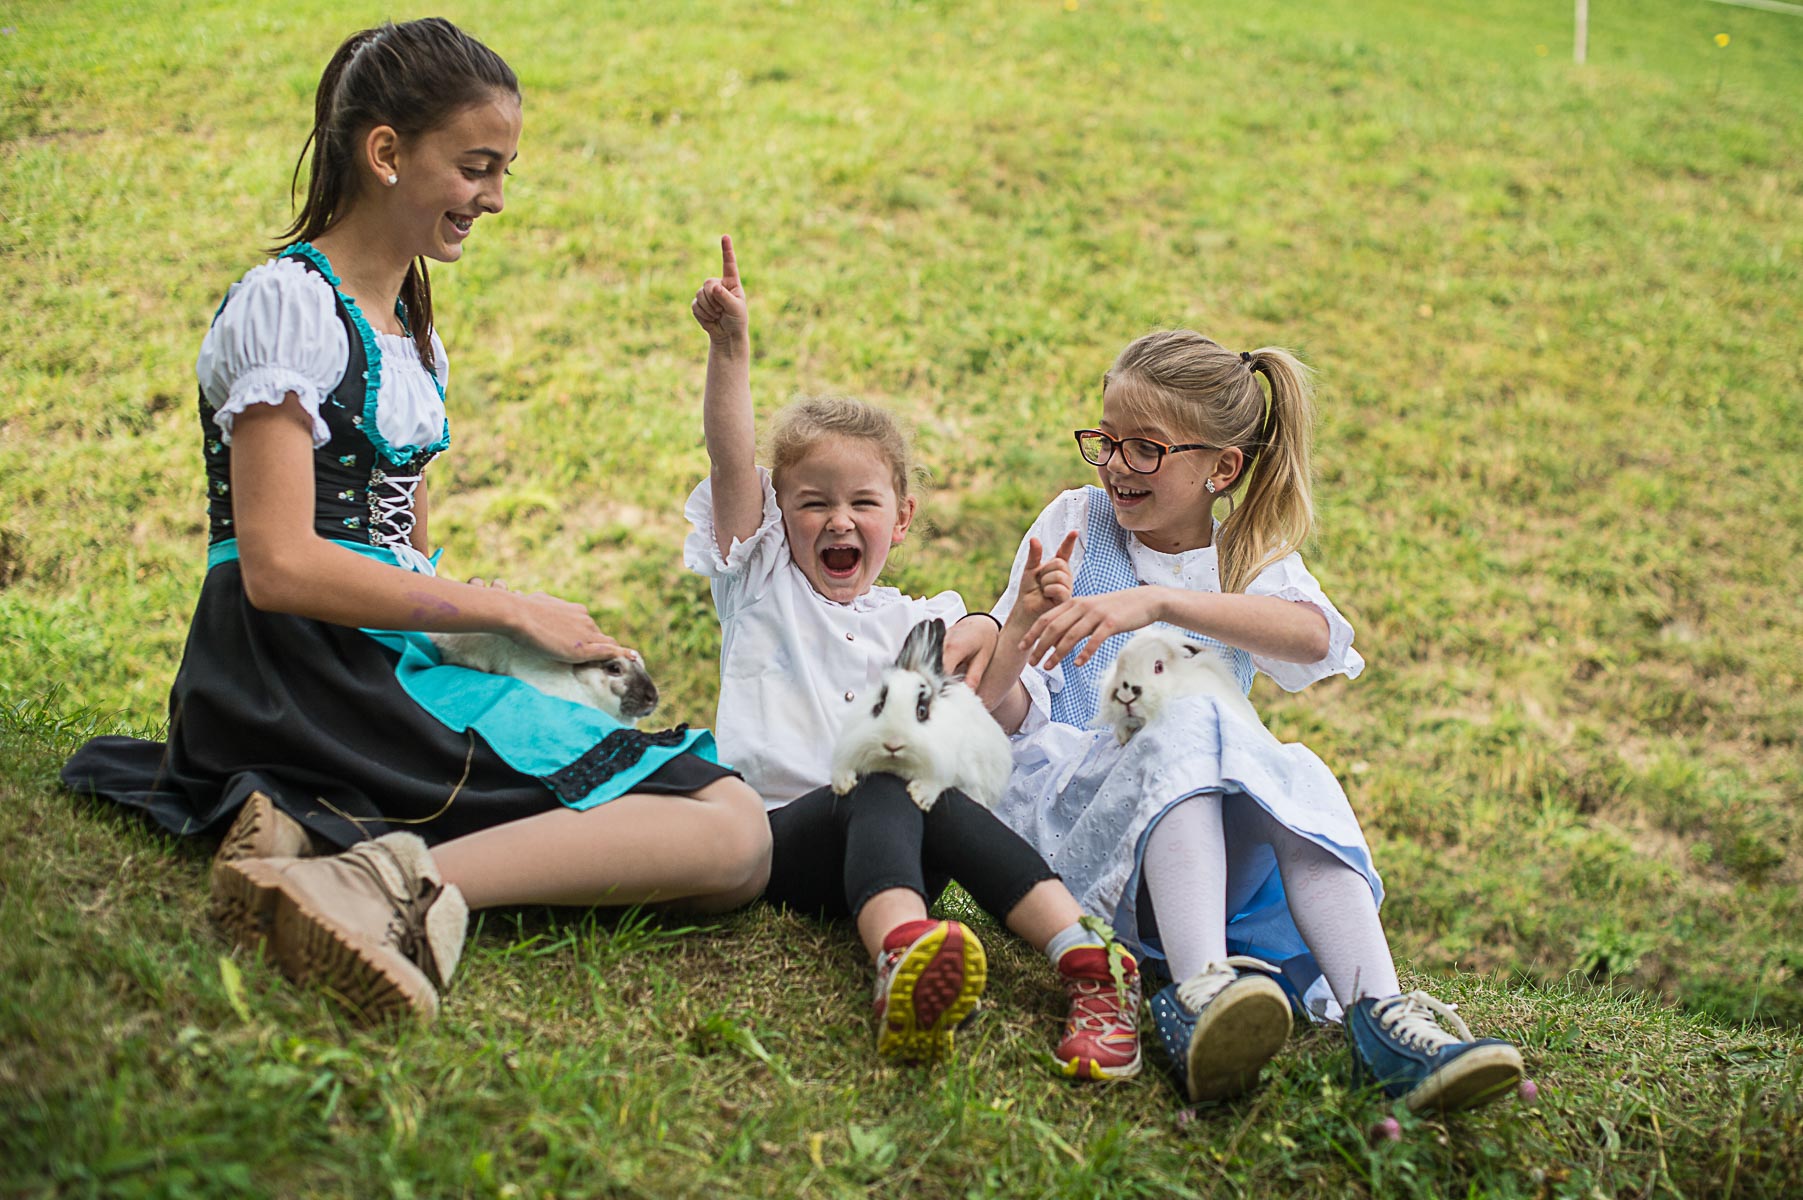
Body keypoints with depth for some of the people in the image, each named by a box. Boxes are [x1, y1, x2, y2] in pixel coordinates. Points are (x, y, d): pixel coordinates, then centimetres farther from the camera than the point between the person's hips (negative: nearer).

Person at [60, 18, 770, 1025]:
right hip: (307, 670, -9)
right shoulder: (289, 305, -6)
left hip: (403, 655, 9)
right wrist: (510, 611, -13)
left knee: (736, 831, -11)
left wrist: (560, 639, 3)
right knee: (732, 836, -21)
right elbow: (281, 566, -17)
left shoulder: (414, 337, 22)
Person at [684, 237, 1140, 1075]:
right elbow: (732, 458, 4)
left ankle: (1085, 960, -49)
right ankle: (902, 960, -65)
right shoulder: (764, 583, 19)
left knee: (946, 810, -33)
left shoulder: (915, 622, 26)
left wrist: (996, 639, -6)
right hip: (780, 831, -2)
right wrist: (730, 348, -9)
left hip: (886, 838, 3)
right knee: (885, 791, -36)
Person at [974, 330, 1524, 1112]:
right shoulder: (1076, 524, 9)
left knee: (1298, 779, -28)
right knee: (1188, 732, -32)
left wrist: (1157, 601, -31)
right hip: (1062, 785, -2)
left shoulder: (1254, 560, 11)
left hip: (1203, 818, 2)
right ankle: (1202, 988, -54)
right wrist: (1019, 630, -20)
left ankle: (1376, 1011, -43)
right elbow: (998, 711, 2)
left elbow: (1317, 638, -18)